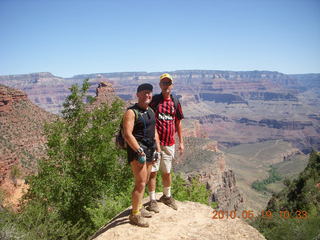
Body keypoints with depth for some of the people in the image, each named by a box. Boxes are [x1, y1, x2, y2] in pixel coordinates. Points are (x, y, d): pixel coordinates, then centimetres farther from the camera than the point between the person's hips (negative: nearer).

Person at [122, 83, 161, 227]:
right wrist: (140, 151, -23)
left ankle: (139, 208, 31)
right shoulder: (131, 112, -11)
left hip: (149, 149, 8)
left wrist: (157, 149, 15)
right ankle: (135, 215, 6)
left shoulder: (151, 111, 15)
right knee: (140, 183, -8)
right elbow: (127, 134, -20)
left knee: (144, 181, 15)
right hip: (137, 149, -8)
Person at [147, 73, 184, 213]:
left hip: (169, 143, 4)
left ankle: (167, 196, 35)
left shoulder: (175, 102, 9)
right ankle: (152, 200, 14)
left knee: (167, 172, 16)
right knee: (153, 171, 1)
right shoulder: (154, 100, -2)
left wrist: (181, 142, 15)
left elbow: (178, 122, 16)